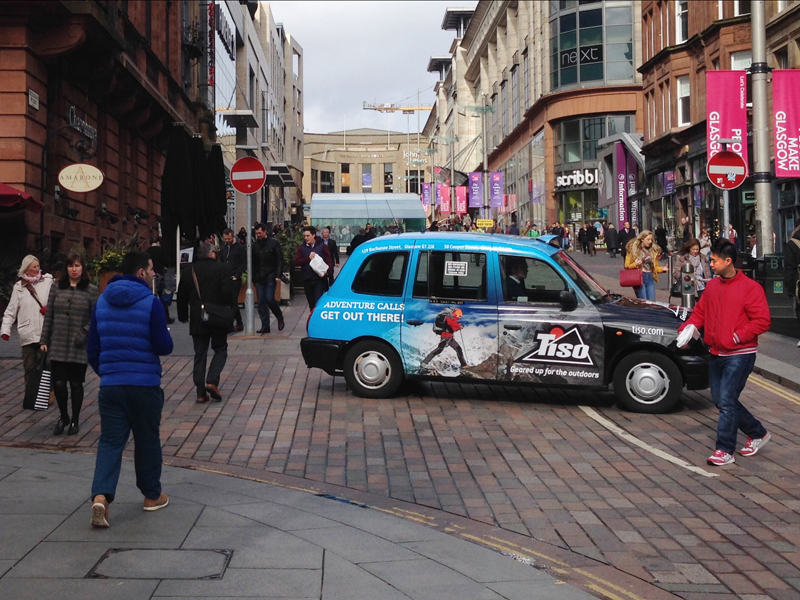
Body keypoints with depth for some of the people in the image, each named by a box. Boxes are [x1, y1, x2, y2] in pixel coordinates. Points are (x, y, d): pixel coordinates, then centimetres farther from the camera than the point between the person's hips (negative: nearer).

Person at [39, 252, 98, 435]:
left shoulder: (91, 290, 0)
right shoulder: (56, 288, 8)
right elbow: (48, 316, 8)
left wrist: (85, 332, -15)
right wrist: (44, 340, 5)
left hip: (79, 348, -2)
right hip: (57, 346, 2)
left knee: (76, 384, 6)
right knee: (58, 383, 0)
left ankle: (75, 420, 22)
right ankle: (63, 416, 24)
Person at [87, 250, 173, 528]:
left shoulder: (102, 302, 7)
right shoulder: (150, 302, -10)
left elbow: (92, 348, 11)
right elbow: (164, 346, -12)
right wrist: (165, 336, 11)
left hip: (110, 385, 4)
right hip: (145, 385, -4)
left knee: (110, 441, 6)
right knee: (148, 440, 11)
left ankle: (101, 496, -12)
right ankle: (152, 496, 24)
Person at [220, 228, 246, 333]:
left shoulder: (240, 248, -4)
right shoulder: (223, 248, 14)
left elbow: (244, 263, -6)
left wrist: (236, 275, -12)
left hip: (235, 279, -6)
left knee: (233, 302, -8)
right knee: (232, 302, 9)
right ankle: (239, 323, 19)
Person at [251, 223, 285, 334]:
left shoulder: (274, 243, 0)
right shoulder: (255, 245, 11)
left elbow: (279, 260, -2)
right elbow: (253, 262, 14)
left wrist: (278, 275, -11)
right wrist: (252, 276, 5)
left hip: (270, 277, -4)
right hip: (259, 278, 4)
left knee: (269, 299, -12)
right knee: (261, 302, 2)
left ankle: (280, 318, 13)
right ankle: (265, 326, 7)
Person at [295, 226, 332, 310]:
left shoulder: (322, 246, 1)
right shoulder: (301, 247, 8)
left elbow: (329, 261, -2)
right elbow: (297, 262, 0)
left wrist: (326, 271, -20)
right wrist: (308, 258, -15)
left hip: (319, 279, -3)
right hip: (307, 280, 4)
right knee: (312, 304, 11)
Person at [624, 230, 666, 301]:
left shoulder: (653, 250, 11)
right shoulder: (633, 249, 0)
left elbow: (655, 267, 17)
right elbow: (627, 266, 1)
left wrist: (662, 269, -3)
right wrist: (635, 264, -18)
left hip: (650, 278, 4)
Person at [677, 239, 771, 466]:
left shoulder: (750, 288, -11)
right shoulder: (712, 286, 9)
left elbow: (762, 321, -14)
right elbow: (699, 312, 15)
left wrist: (736, 337, -19)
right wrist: (687, 328, -3)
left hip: (739, 355, -7)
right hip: (716, 354, 8)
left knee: (727, 401, -10)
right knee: (720, 400, 11)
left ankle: (724, 450, 0)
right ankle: (757, 433, 30)